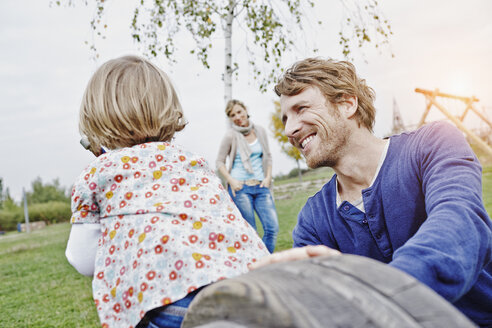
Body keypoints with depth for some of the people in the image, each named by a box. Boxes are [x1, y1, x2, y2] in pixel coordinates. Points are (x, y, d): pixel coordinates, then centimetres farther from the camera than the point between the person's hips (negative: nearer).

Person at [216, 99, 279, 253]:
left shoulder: (260, 131, 8)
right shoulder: (231, 136, -3)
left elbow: (268, 156, 17)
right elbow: (219, 162, 2)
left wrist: (268, 177, 4)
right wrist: (231, 180, -11)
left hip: (260, 187, 4)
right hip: (240, 188, -4)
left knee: (273, 228, -5)